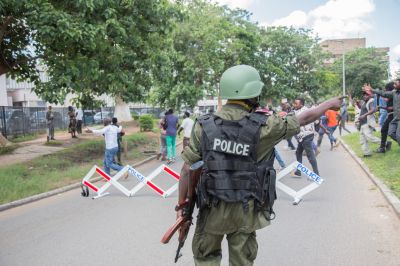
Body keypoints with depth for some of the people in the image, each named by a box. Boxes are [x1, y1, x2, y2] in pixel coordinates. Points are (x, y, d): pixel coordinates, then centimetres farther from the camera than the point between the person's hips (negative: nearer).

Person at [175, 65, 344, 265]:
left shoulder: (204, 125, -9)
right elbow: (304, 118, 1)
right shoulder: (263, 126, -12)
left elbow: (188, 169, -7)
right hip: (246, 210, -1)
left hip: (213, 209, 1)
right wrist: (331, 104, 18)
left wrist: (182, 204, 4)